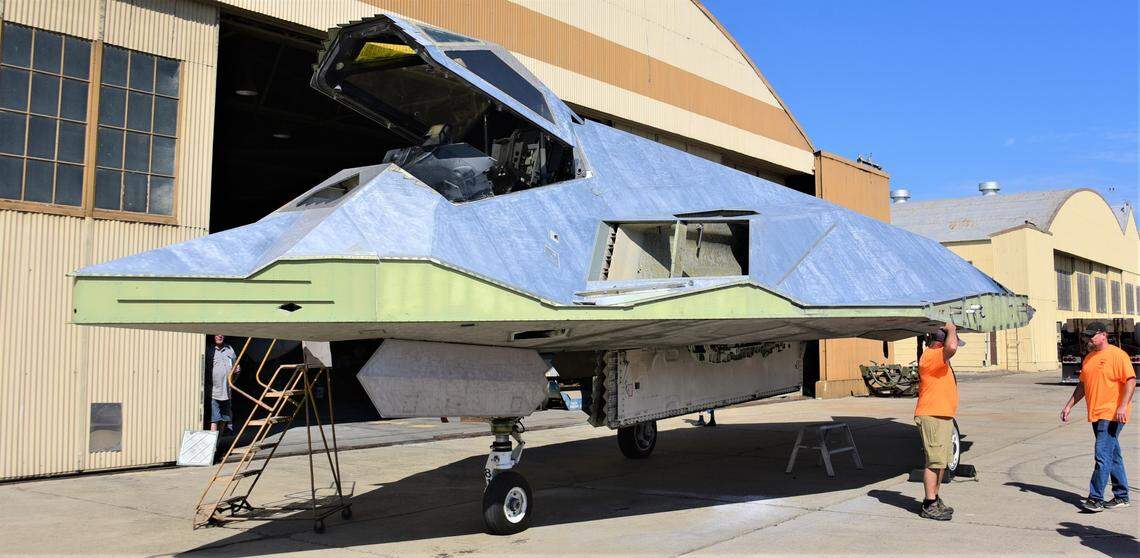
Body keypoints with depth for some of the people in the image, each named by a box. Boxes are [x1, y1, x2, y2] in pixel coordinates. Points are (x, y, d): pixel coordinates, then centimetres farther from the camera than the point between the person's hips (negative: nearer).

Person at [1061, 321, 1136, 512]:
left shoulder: (1117, 355, -9)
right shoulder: (1088, 358, 17)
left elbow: (1131, 381, -15)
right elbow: (1082, 385, 23)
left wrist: (1123, 406, -24)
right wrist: (1069, 406, 19)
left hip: (1112, 415, -9)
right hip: (1096, 415, 9)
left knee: (1102, 455, -13)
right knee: (1113, 456, 14)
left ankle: (1095, 498, -12)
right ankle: (1121, 497, 22)